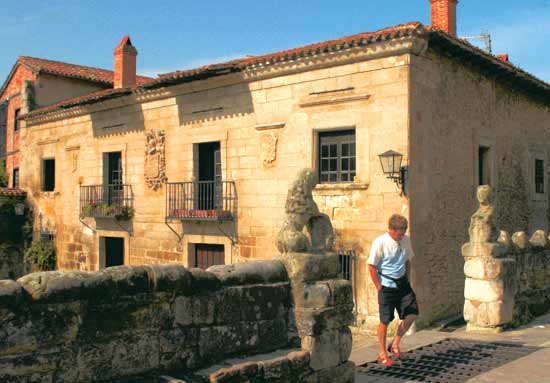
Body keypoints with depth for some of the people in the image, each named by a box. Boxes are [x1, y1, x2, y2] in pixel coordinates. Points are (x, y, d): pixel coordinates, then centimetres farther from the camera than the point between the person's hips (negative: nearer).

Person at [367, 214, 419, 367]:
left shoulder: (406, 240, -1)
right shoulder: (380, 242, -17)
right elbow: (372, 267, -12)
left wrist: (406, 280, 9)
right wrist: (380, 288, -11)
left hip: (402, 284, 5)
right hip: (387, 286, -5)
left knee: (412, 314, 1)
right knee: (385, 321, 4)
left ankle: (395, 344, 20)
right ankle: (383, 354, 21)